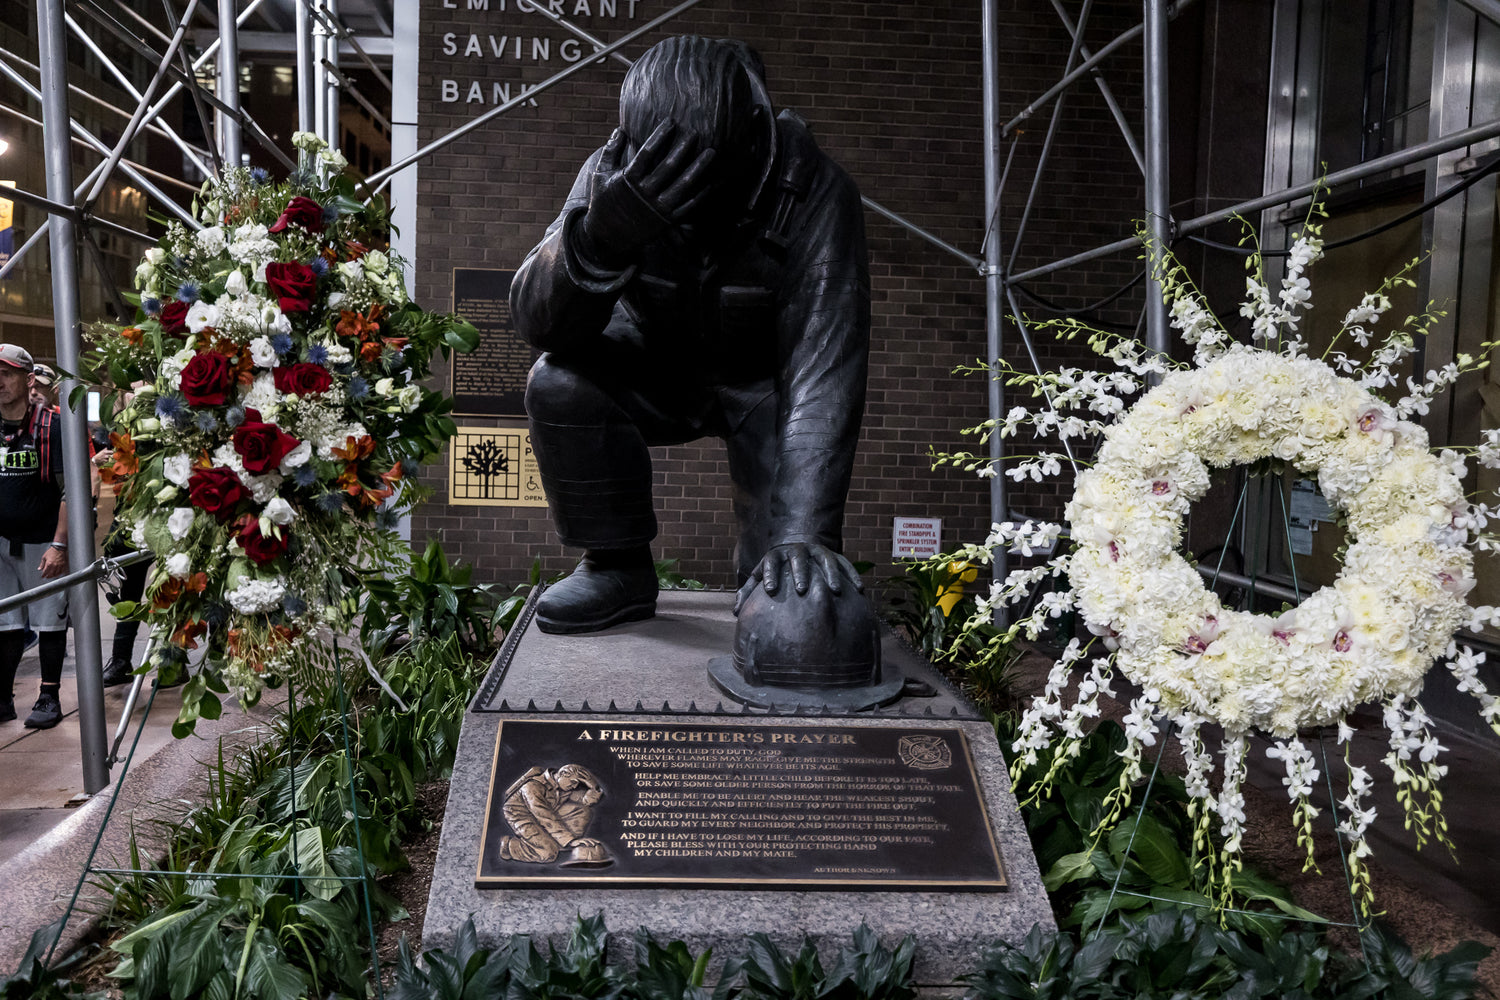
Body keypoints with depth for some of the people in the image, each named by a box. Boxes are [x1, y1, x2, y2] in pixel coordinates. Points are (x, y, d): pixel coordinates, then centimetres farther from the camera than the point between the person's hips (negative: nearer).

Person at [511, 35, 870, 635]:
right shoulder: (614, 174, -23)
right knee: (559, 383, -27)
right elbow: (540, 324, -32)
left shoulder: (815, 194, -30)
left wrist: (807, 531, -48)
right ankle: (619, 570, -6)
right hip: (660, 369, 2)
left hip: (766, 382, -2)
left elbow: (823, 373, -37)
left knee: (791, 574, -19)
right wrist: (599, 238, -55)